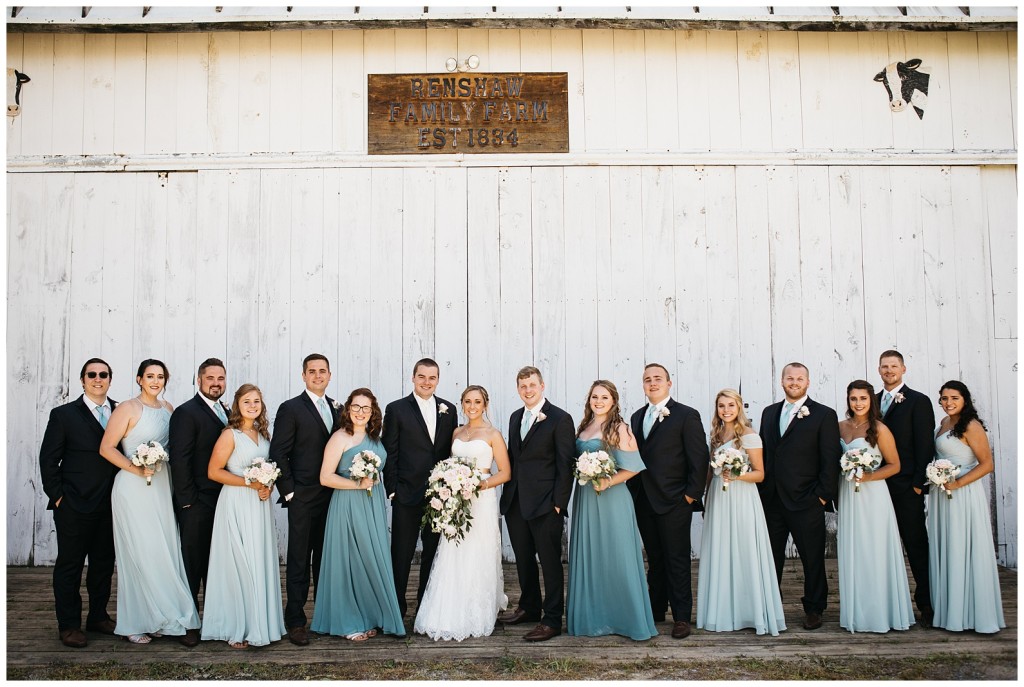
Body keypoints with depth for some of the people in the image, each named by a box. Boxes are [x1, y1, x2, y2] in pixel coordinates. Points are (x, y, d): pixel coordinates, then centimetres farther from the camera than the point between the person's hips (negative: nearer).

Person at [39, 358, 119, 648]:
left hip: (110, 505, 3)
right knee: (69, 565, 6)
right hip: (74, 505, -3)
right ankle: (68, 625, 16)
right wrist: (57, 495, -7)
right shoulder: (64, 414, -2)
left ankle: (98, 617, 27)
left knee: (104, 564, 13)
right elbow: (48, 458, -2)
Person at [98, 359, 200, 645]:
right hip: (134, 489, -6)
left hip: (161, 488, 6)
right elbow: (106, 447, -11)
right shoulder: (128, 409, -7)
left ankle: (154, 617, 17)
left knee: (163, 553, 6)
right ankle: (134, 624, 10)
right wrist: (136, 469, -19)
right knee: (140, 554, -2)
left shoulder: (167, 408, 11)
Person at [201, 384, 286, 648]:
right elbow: (214, 471, -13)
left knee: (261, 564, 9)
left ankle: (258, 624, 19)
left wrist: (268, 487, 1)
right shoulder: (230, 435, -9)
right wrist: (248, 483, -17)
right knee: (239, 565, -4)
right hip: (236, 505, -7)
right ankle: (236, 630, 6)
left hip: (259, 506, 7)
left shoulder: (263, 433, 12)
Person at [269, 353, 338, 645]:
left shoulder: (337, 408, 11)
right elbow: (278, 454, -8)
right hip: (303, 498, -5)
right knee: (299, 561, 1)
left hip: (333, 496, 5)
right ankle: (295, 621, 8)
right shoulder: (291, 409, -5)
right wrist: (288, 491, -11)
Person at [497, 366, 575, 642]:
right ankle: (529, 608, 32)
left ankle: (552, 620, 9)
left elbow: (565, 464, -10)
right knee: (524, 559, 17)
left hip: (545, 504, -7)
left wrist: (559, 502, -14)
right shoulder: (515, 417, 13)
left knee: (550, 562, 1)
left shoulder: (560, 418, -8)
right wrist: (507, 494, 12)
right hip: (515, 502, 7)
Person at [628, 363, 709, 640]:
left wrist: (692, 494, -11)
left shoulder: (687, 415, -5)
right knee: (654, 559, 15)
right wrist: (633, 492, 7)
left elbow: (699, 458, -8)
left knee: (677, 560, 0)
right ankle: (656, 610, 25)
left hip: (674, 502, -6)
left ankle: (681, 617, 9)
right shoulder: (637, 417, 13)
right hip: (643, 501, 6)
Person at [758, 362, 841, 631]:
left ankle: (813, 609, 22)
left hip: (806, 501, -4)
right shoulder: (769, 413, 12)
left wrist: (823, 495, -11)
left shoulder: (824, 415, -3)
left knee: (812, 558, 7)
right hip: (771, 500, 4)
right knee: (771, 557, 11)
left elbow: (831, 459, -6)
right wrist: (761, 490, 7)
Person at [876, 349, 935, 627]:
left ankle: (926, 604, 7)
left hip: (906, 487, -5)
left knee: (916, 546, 0)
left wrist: (919, 483, -12)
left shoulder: (918, 401, -2)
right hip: (878, 486, 5)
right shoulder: (873, 401, 13)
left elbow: (925, 445, -7)